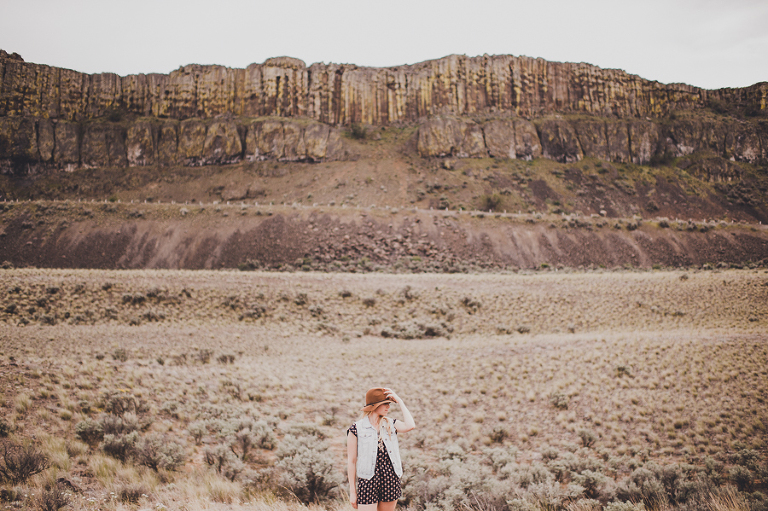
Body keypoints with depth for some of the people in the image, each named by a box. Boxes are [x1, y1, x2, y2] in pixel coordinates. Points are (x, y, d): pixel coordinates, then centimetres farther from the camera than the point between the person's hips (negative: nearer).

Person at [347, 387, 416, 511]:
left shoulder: (391, 424, 8)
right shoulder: (356, 429, -4)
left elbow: (410, 426, -13)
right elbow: (351, 461, -1)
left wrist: (399, 401, -6)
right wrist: (352, 491, -1)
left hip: (391, 480, 4)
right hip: (367, 481, -4)